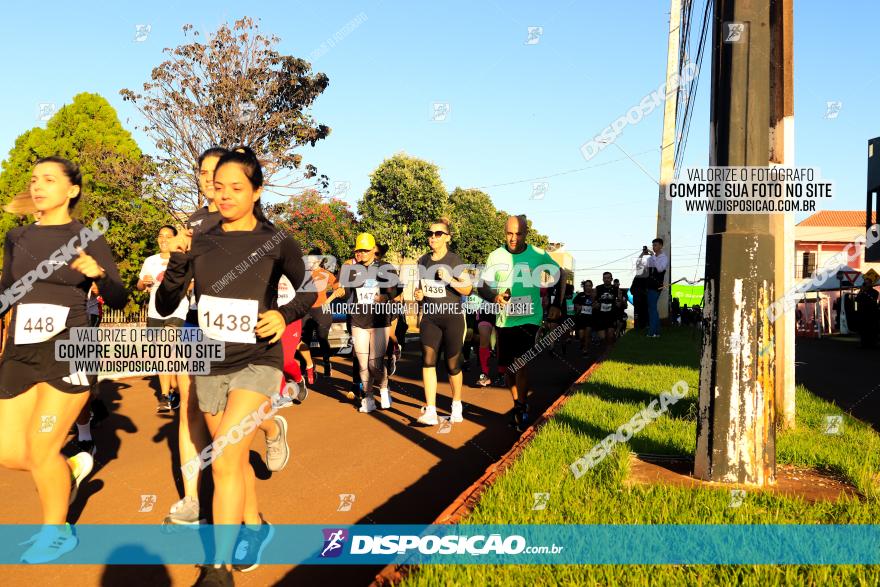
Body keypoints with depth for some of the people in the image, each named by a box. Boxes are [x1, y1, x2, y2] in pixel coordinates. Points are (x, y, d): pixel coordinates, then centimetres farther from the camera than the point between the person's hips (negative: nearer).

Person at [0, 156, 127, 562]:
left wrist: (99, 273, -24)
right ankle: (73, 467, 35)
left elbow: (118, 301, -5)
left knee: (40, 450, -5)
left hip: (69, 351, -5)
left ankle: (56, 533, 19)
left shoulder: (87, 238, -2)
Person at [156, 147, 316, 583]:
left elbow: (309, 290, 8)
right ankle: (255, 527, 41)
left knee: (224, 460, -15)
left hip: (256, 363, -4)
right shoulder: (201, 243, 1)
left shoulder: (275, 242, -6)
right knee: (235, 460, 17)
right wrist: (177, 263, -18)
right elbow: (165, 307, -1)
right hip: (210, 366, 4)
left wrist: (286, 315, -12)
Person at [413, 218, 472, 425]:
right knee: (428, 361, -12)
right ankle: (430, 411, -14)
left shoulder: (455, 261, -7)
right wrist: (419, 295, 0)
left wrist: (450, 279, -23)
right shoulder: (422, 261, 7)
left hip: (453, 317, -3)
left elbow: (468, 289, -8)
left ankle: (456, 405, 26)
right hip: (430, 318, 3)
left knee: (453, 365, 4)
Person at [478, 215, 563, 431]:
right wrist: (494, 297, -22)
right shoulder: (495, 256, -1)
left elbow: (560, 276, 9)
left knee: (521, 364, -15)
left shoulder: (538, 255, -5)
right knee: (506, 367, 9)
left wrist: (556, 305, 2)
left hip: (529, 319, -3)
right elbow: (483, 287, 0)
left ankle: (522, 410, 0)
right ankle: (518, 404, 29)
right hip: (504, 320, 3)